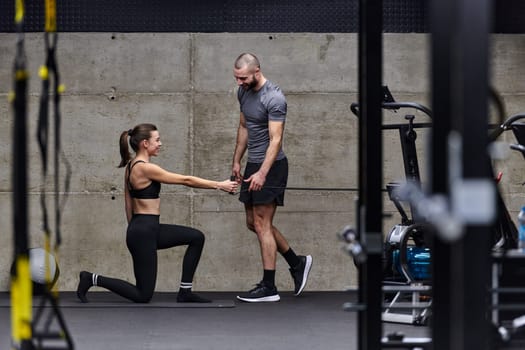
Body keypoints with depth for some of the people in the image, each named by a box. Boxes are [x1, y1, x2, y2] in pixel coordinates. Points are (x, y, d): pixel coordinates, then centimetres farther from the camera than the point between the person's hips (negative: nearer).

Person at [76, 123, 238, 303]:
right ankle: (94, 279, 3)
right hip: (143, 232, -10)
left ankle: (184, 292, 14)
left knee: (196, 237, 11)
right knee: (143, 295, -2)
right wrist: (219, 185, -9)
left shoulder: (131, 166, 9)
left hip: (149, 229, 10)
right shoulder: (145, 168, -19)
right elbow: (185, 180, -15)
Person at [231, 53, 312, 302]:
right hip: (253, 164, 9)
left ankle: (268, 288, -2)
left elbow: (275, 140, -25)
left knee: (261, 225, -8)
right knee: (254, 223, 14)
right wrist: (236, 162, 19)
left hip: (270, 166, -9)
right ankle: (297, 263, 27)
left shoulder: (273, 98, -21)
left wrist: (262, 173, -34)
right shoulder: (243, 92, 7)